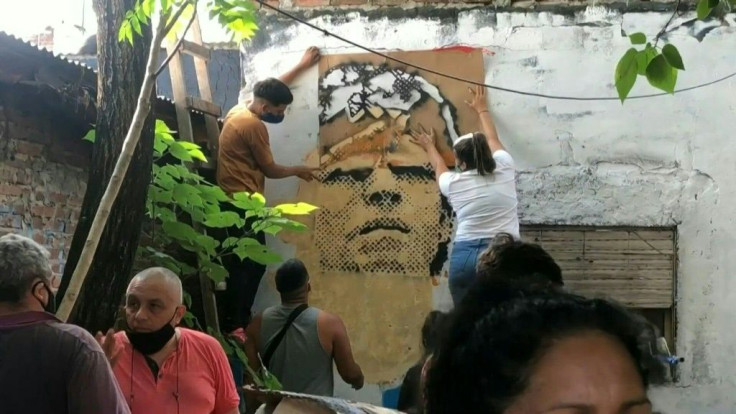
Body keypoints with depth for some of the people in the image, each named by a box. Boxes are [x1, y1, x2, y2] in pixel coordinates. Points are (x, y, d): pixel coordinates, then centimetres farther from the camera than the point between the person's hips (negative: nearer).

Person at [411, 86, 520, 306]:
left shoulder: (453, 184, 7)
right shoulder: (504, 170, 8)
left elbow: (439, 167, 32)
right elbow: (492, 140, 28)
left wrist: (430, 147, 52)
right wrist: (482, 110, 45)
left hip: (465, 256, 0)